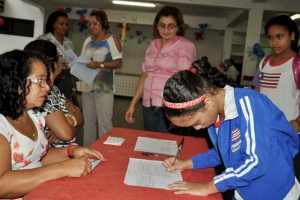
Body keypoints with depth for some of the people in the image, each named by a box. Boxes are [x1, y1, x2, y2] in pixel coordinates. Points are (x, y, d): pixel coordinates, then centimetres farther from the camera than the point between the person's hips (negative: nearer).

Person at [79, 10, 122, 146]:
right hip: (87, 85, 6)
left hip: (104, 87, -6)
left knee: (104, 122, -6)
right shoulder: (88, 41, 15)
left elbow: (118, 63, -9)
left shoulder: (112, 40, -2)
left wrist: (100, 64, -20)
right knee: (88, 120, 12)